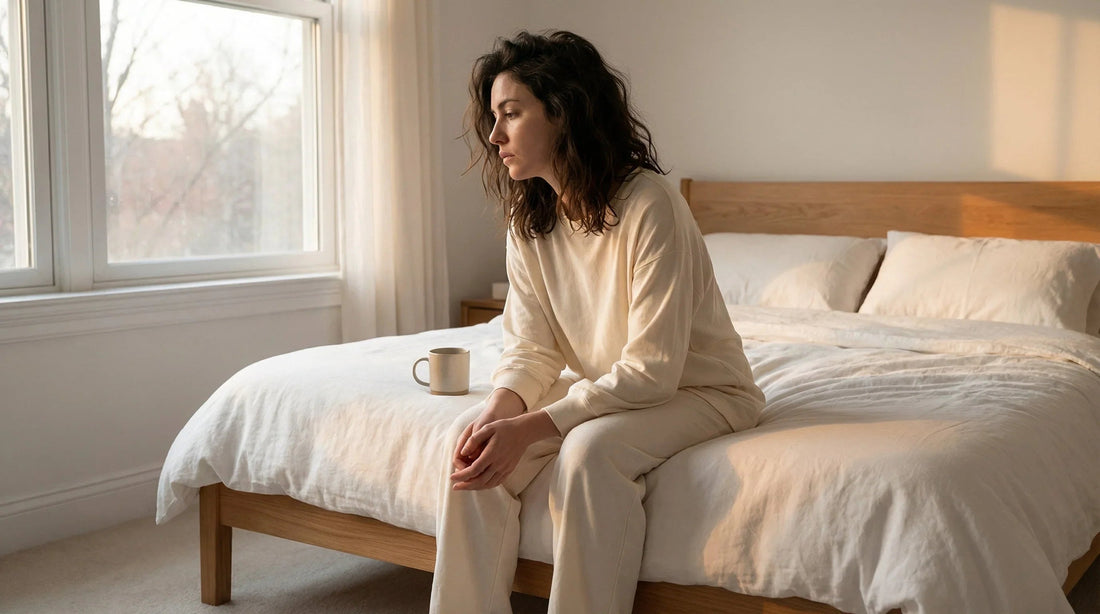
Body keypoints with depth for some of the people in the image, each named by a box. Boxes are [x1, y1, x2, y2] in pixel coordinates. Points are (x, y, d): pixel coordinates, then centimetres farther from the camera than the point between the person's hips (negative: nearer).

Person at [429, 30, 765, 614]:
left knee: (589, 448, -34)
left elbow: (652, 369, -27)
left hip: (698, 390, -6)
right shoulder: (528, 220, -3)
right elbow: (531, 347, -3)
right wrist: (502, 408, -25)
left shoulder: (648, 205, -25)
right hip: (598, 388, 6)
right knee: (472, 436, -15)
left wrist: (530, 427, -32)